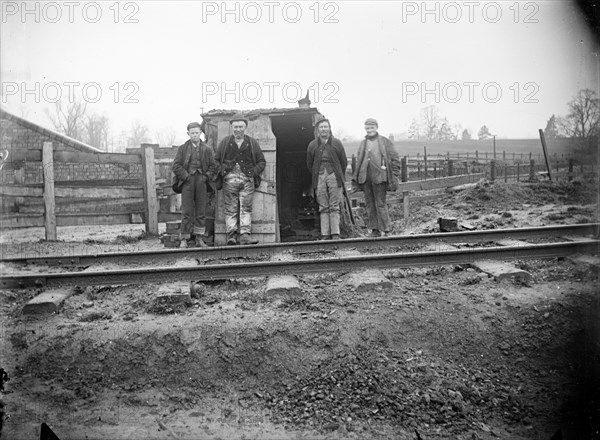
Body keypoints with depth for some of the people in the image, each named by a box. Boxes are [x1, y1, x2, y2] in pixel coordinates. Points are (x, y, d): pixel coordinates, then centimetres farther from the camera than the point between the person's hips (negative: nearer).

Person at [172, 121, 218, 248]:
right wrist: (186, 177, -8)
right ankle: (184, 239, 2)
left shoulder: (207, 149, 12)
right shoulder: (182, 148, 8)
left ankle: (198, 238, 12)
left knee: (201, 211, 4)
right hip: (187, 182, -1)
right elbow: (176, 166, 2)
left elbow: (213, 166, 10)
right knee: (186, 211, -3)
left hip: (202, 182, 2)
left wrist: (206, 177, -4)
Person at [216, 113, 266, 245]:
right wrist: (222, 171, 0)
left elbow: (262, 161, 15)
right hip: (229, 179, 0)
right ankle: (231, 235, -4)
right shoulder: (224, 142, 14)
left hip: (247, 180, 0)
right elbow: (216, 160, 16)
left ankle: (245, 235, -8)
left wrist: (254, 172, 1)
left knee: (246, 208, -6)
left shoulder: (252, 143, 14)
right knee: (230, 208, -4)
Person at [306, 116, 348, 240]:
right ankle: (325, 235, 2)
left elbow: (344, 162, 10)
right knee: (323, 208, 0)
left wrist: (339, 176, 10)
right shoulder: (312, 145, 7)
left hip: (334, 176, -1)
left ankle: (335, 234, -2)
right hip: (319, 178, 1)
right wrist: (316, 175, 13)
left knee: (334, 207, -4)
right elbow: (309, 164, 16)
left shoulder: (337, 143, 4)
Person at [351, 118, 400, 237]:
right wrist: (356, 179, 11)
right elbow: (358, 162, 18)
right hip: (365, 178, 5)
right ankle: (375, 230, 15)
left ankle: (386, 230, 3)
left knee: (381, 204, -5)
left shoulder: (385, 142, 2)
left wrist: (393, 177, -5)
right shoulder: (362, 143, 15)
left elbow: (395, 159, 2)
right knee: (370, 205, 7)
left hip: (379, 177, -5)